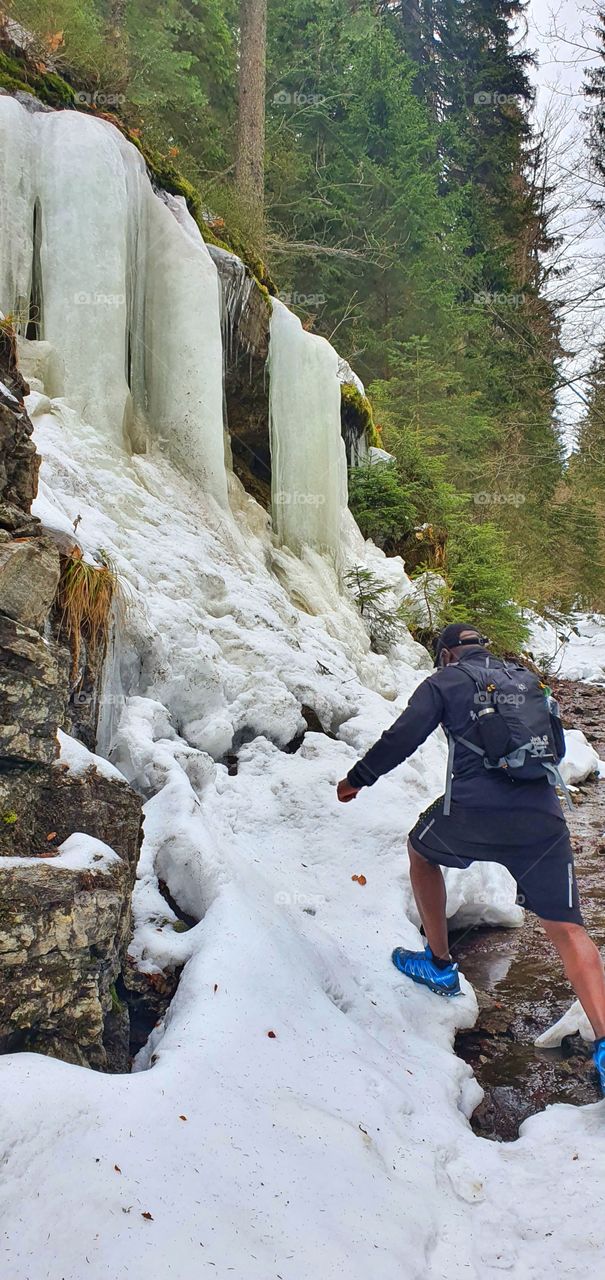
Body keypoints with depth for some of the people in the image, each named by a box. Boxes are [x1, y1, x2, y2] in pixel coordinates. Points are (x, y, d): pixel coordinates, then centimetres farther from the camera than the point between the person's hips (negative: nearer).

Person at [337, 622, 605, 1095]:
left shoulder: (444, 681, 10)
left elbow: (402, 738, 2)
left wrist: (356, 779, 15)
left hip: (474, 811, -3)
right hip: (543, 816, 4)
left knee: (421, 849, 28)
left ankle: (440, 966, 32)